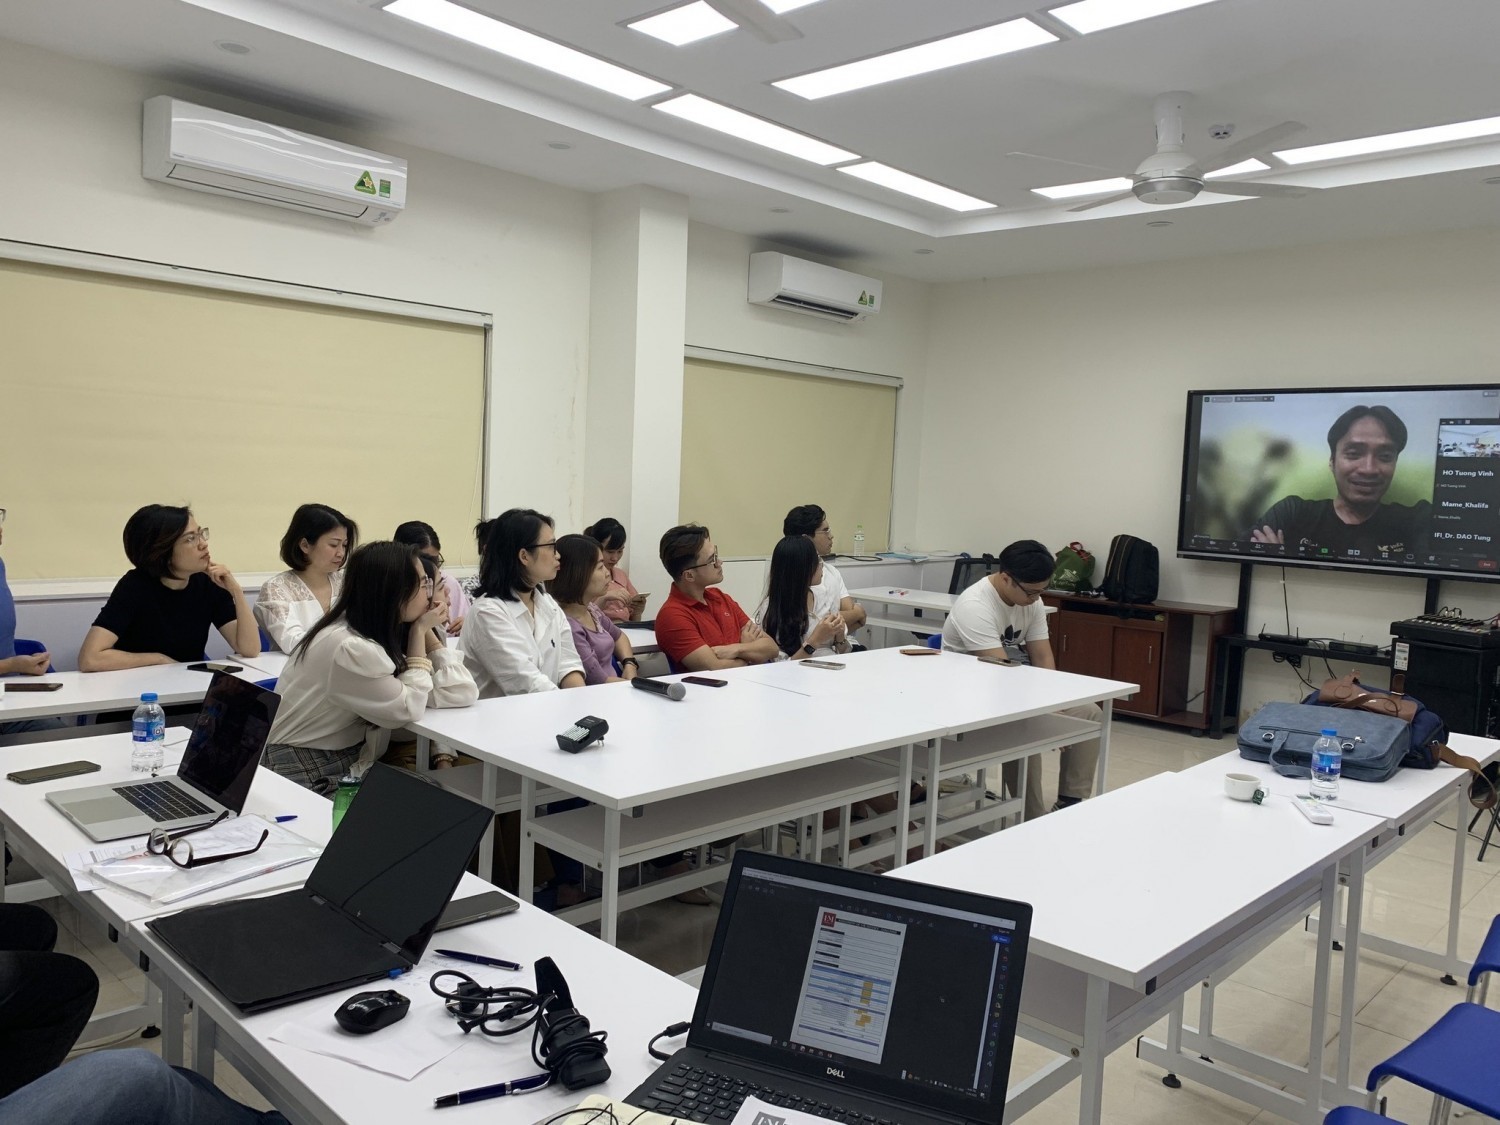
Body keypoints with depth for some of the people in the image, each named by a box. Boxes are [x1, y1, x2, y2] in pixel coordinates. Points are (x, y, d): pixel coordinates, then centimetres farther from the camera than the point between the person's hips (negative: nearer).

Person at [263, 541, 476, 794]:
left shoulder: (382, 630, -3)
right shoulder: (350, 649, -27)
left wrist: (427, 629, -11)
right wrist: (419, 631, -14)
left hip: (350, 760, 7)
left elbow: (462, 692, -7)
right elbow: (410, 708, -16)